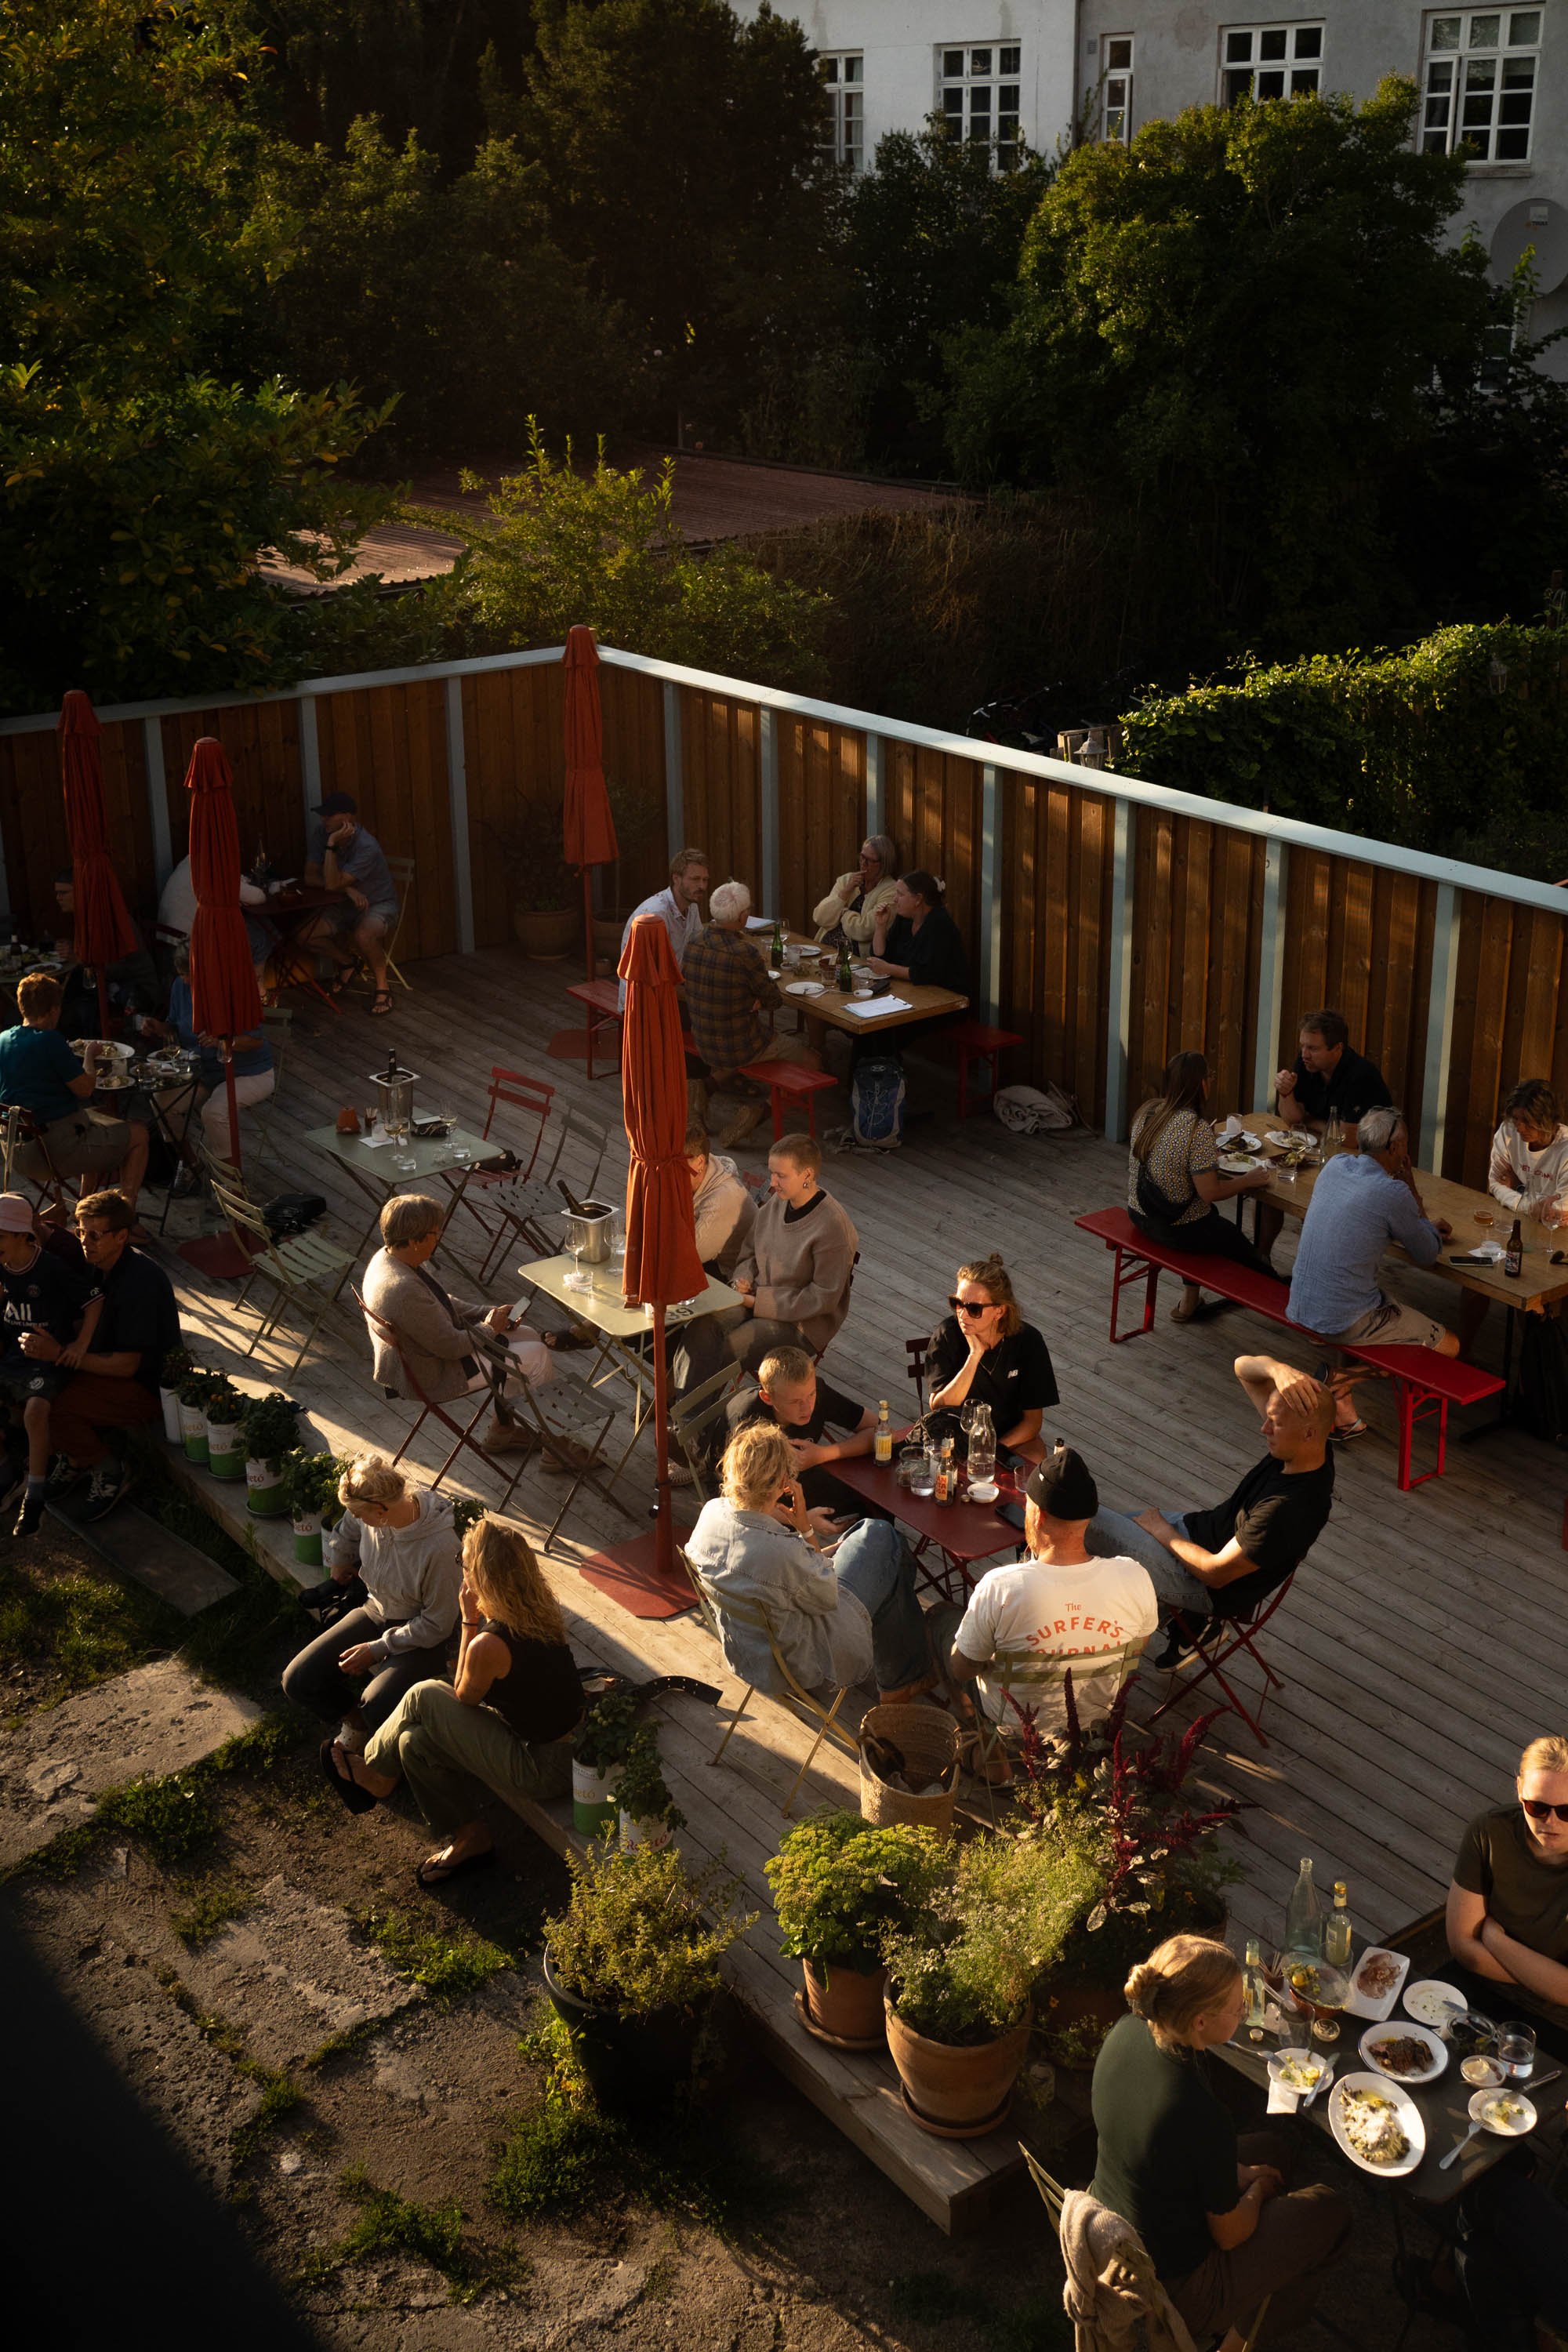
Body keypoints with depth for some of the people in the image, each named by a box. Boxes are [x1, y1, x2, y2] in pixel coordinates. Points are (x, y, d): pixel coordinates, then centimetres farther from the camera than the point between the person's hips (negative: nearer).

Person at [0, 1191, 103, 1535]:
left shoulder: (53, 1267, -19)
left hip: (50, 1355, -7)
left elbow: (95, 1300, -13)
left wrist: (81, 1345, -16)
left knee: (35, 1409, -32)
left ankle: (35, 1493, -15)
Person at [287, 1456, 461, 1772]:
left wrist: (378, 1648, -19)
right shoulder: (369, 1514, -16)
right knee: (297, 1682, -6)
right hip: (376, 1611, 6)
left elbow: (438, 1624, -22)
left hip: (422, 1634, -6)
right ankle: (354, 1721, 17)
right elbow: (346, 1532, 13)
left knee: (377, 1708, -30)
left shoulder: (439, 1548, -34)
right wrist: (339, 1564, 28)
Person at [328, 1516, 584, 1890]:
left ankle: (373, 1774, 24)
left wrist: (470, 1619, -8)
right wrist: (480, 1617, 5)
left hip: (545, 1770, -8)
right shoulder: (543, 1609, -3)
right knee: (414, 1743, 7)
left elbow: (464, 1697, -4)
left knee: (424, 1697, 0)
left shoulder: (489, 1644, -28)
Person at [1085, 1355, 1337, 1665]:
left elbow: (1215, 1572, -27)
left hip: (1210, 1591, -9)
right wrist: (1276, 1369, -30)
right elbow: (1243, 1366, -6)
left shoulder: (1293, 1509, -36)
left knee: (1083, 1521, -10)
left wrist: (1163, 1532, -11)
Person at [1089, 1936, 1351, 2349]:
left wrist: (1234, 2173, 7)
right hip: (1173, 2291, -7)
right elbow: (1229, 2234, -18)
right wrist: (1257, 2188, 2)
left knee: (1276, 2146, 24)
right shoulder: (1202, 2115, -36)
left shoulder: (1126, 2031, -15)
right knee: (1330, 2210, 12)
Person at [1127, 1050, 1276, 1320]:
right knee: (1235, 1240, 19)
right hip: (1177, 1228, -7)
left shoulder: (1148, 1112, -3)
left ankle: (1189, 1301, 38)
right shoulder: (1198, 1129, -26)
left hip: (1139, 1215, 7)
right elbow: (1210, 1192, -24)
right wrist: (1249, 1181, -9)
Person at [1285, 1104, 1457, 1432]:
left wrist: (1426, 1226, 25)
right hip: (1345, 1323, -7)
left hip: (1299, 1310, 7)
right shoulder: (1393, 1193, -17)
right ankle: (1337, 1393, 6)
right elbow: (1428, 1255, -1)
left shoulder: (1334, 1166, 4)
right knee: (1448, 1346, 10)